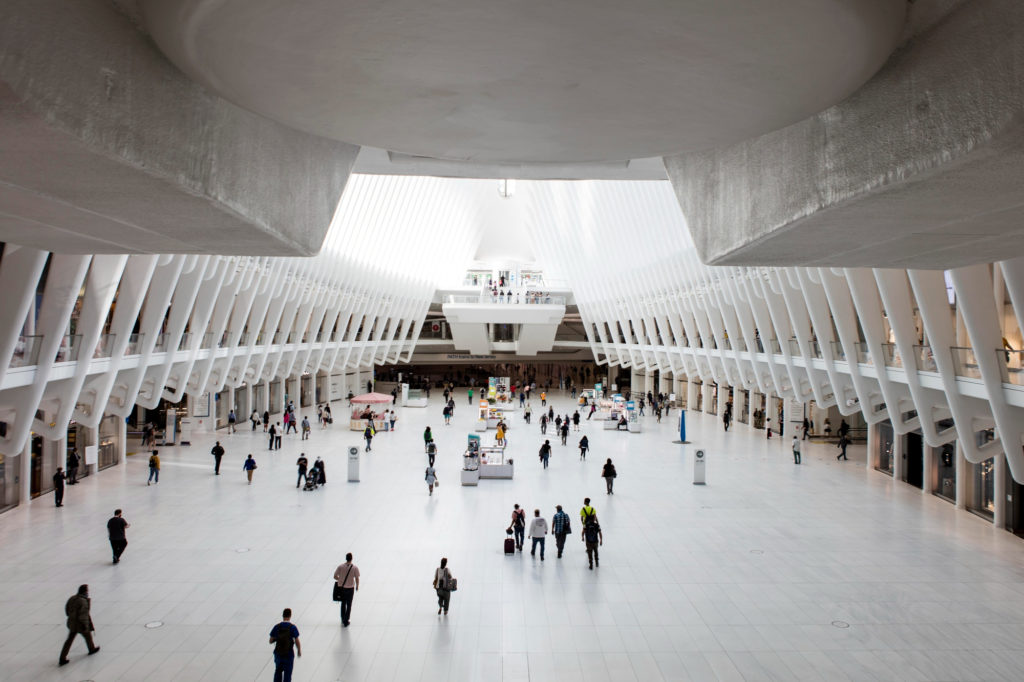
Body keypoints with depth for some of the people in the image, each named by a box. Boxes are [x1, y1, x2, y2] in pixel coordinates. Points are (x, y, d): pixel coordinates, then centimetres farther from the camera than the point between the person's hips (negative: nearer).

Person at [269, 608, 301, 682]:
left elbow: (271, 641, -1)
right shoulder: (293, 628, -13)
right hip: (289, 654, -2)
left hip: (278, 653, 2)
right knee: (287, 673, 9)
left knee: (278, 671, 21)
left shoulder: (276, 627, -6)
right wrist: (299, 651, 5)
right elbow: (297, 642, -11)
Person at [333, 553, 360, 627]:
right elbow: (357, 578, -9)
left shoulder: (340, 567, -8)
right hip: (350, 588, -2)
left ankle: (343, 620, 31)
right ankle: (346, 622, 17)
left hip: (341, 587, 2)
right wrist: (357, 586, 7)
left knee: (343, 604, 21)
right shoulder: (355, 568, -12)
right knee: (349, 605, 13)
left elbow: (335, 576, -4)